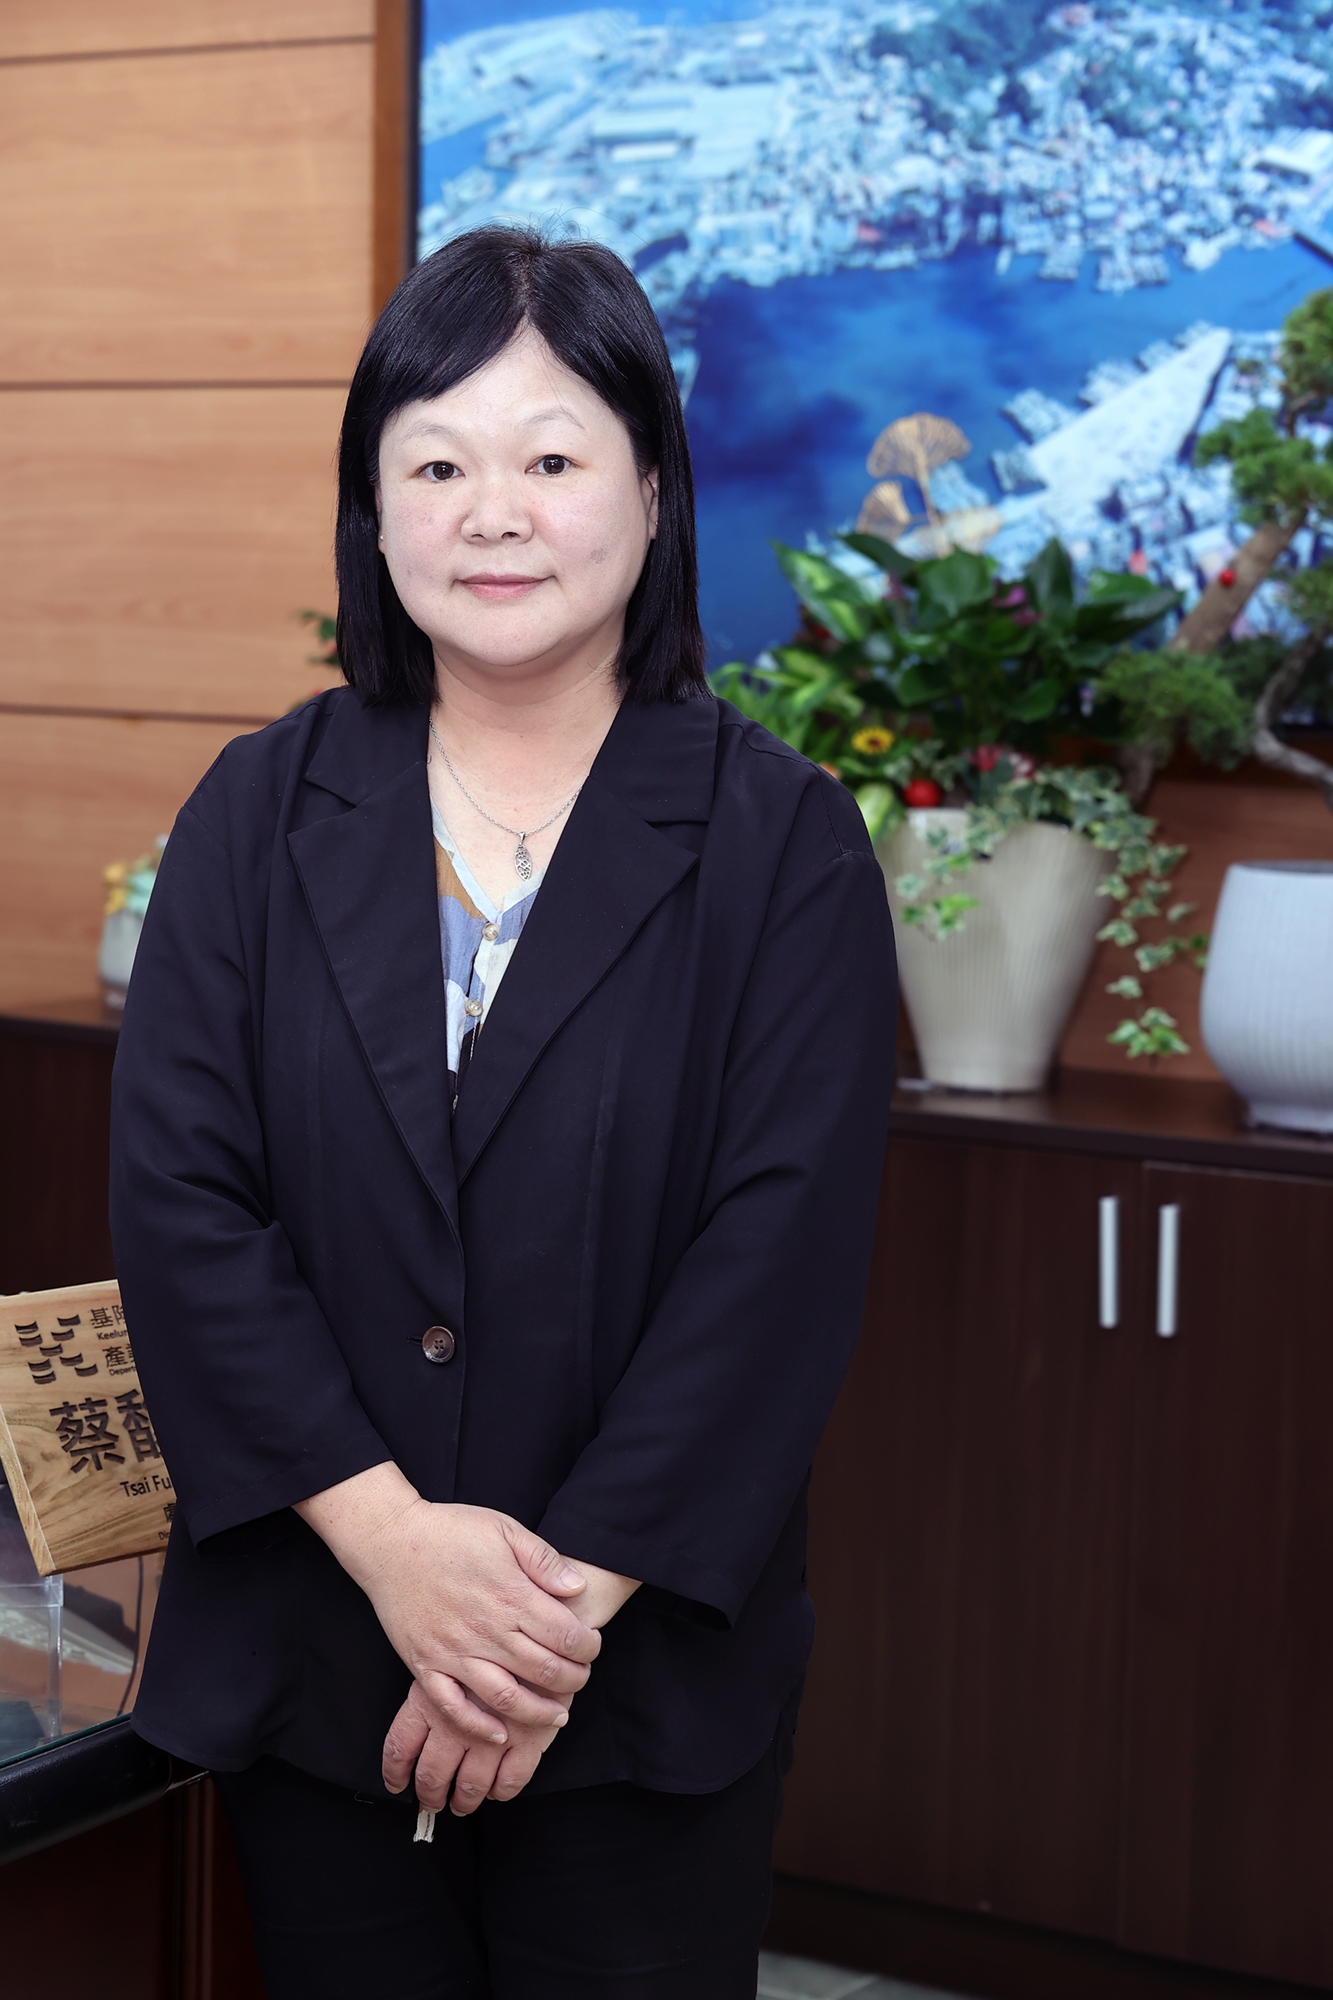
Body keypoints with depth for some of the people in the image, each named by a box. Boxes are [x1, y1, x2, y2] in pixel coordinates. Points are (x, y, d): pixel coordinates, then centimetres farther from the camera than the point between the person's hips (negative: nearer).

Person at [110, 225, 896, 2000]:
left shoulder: (780, 841, -4)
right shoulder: (262, 812, 3)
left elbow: (784, 1250, -10)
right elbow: (177, 1199, -4)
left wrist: (568, 1599, -16)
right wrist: (388, 1531, -15)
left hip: (646, 1680, -2)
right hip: (305, 1655, 2)